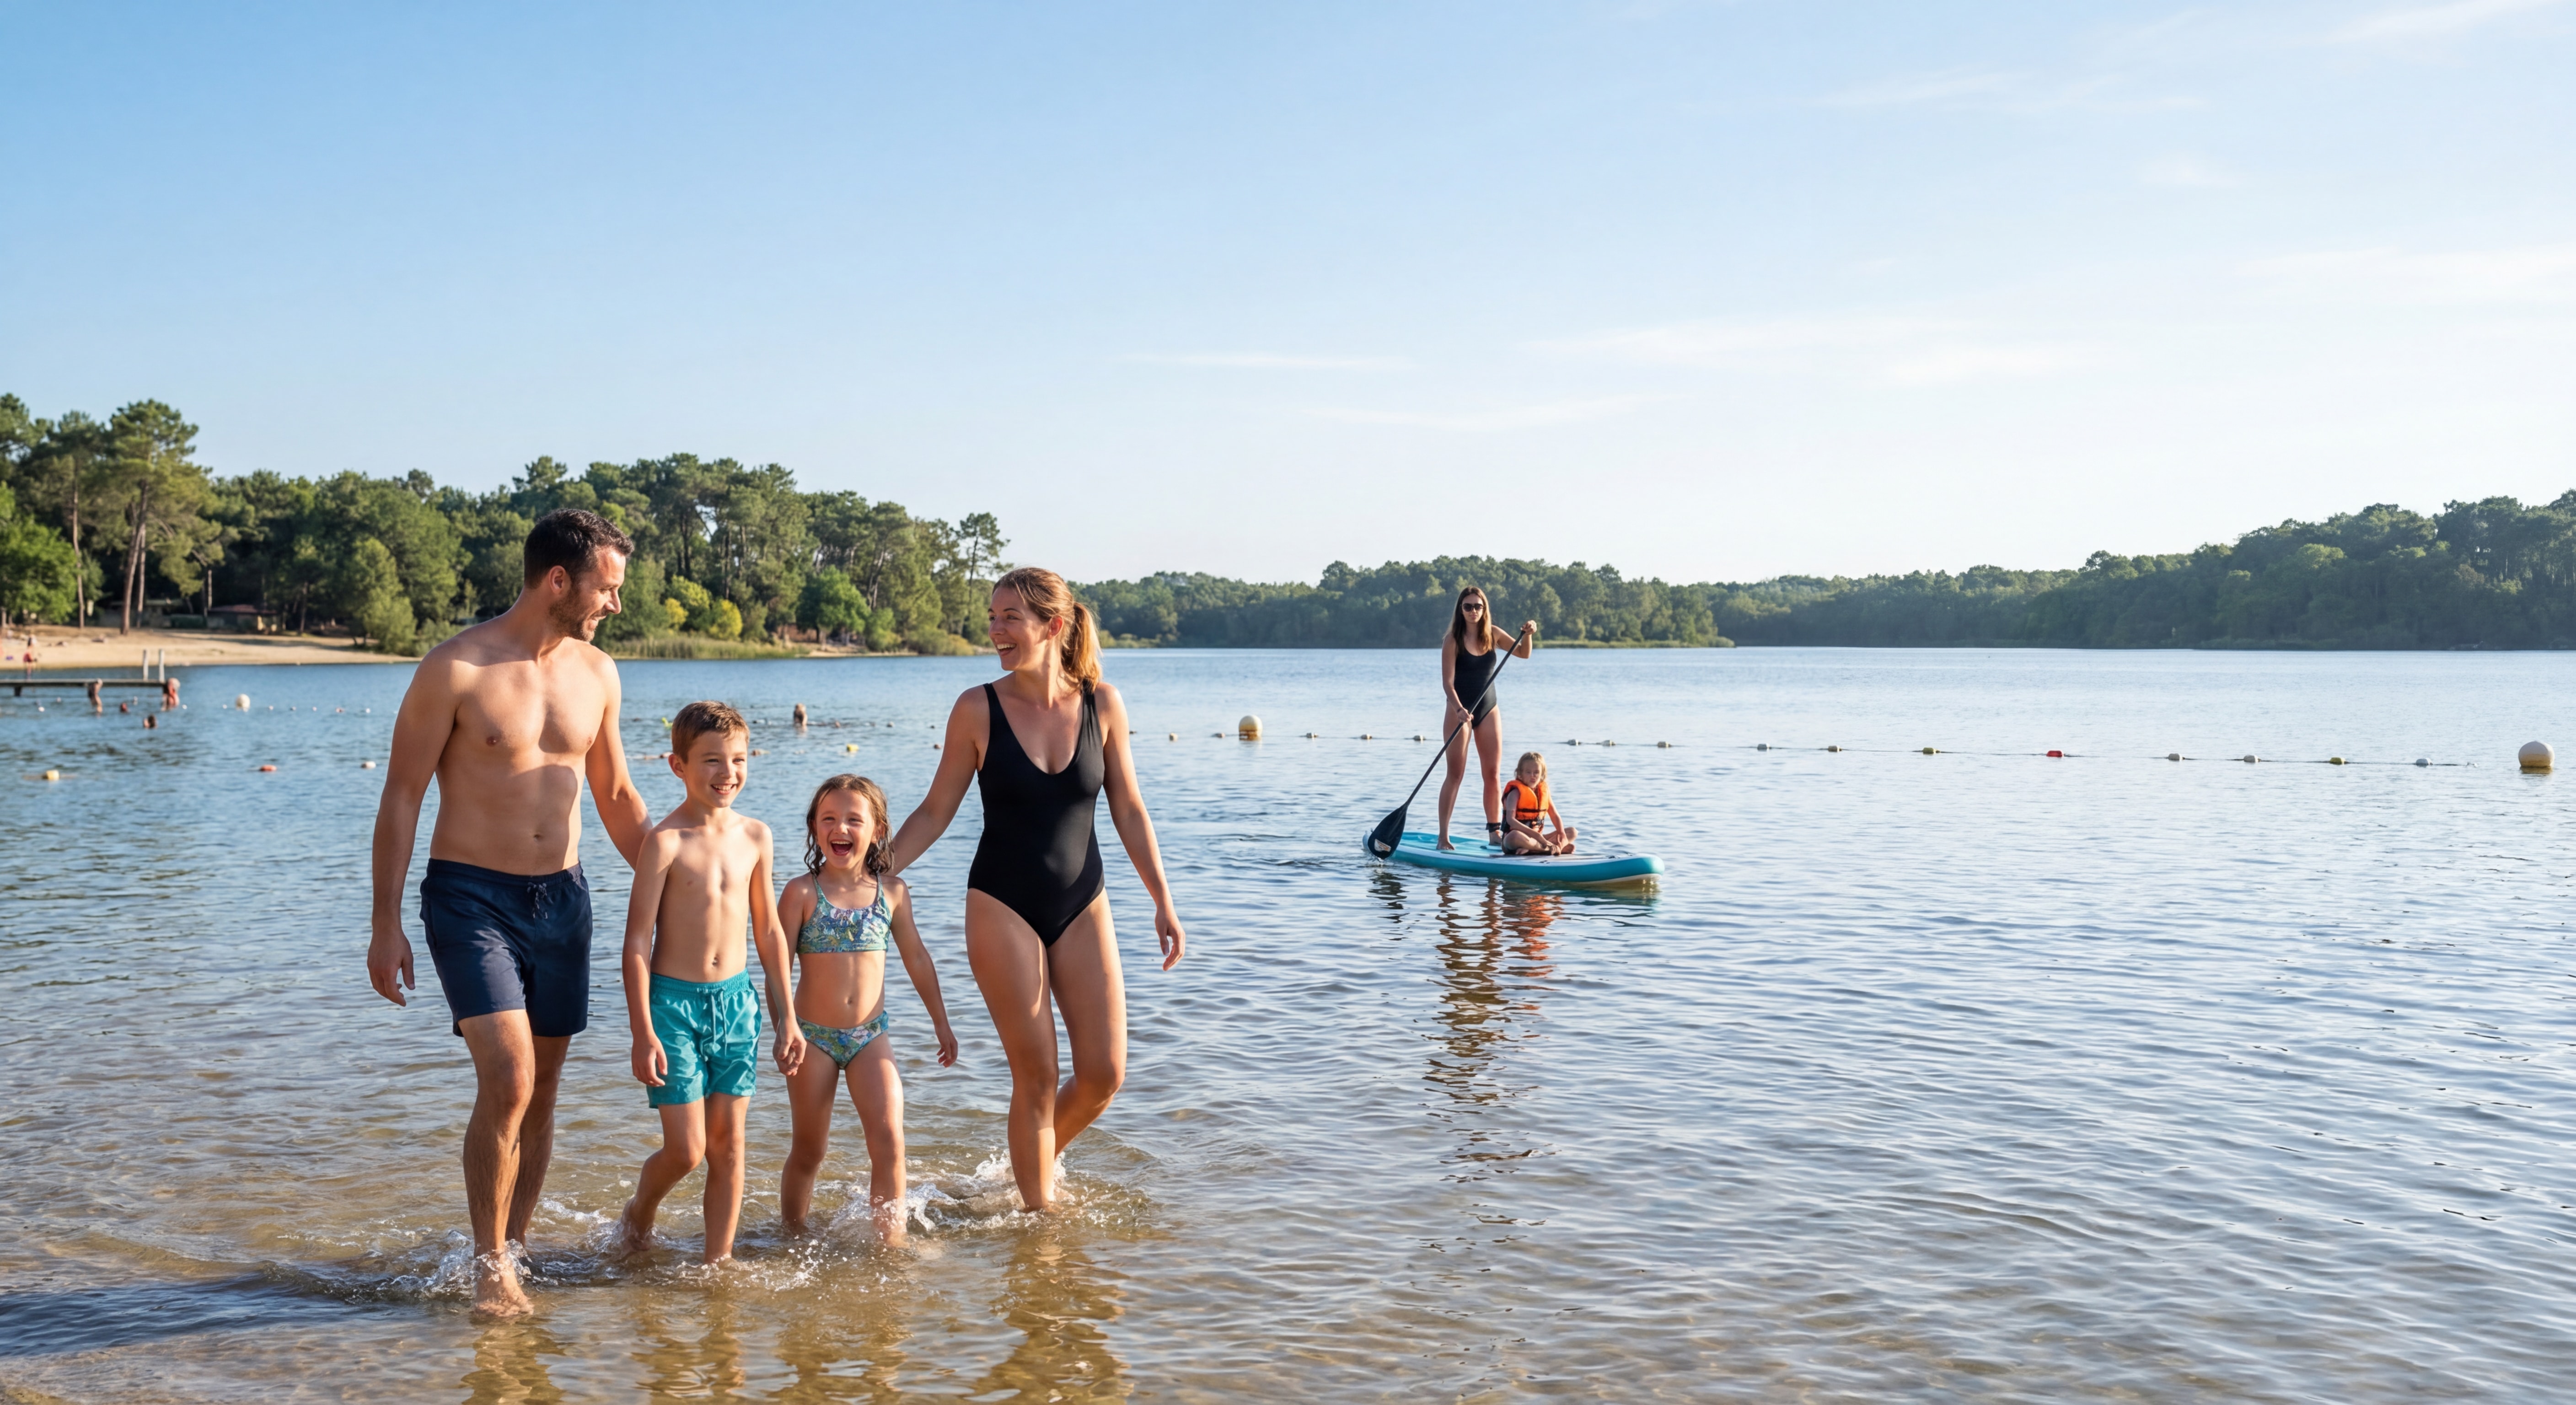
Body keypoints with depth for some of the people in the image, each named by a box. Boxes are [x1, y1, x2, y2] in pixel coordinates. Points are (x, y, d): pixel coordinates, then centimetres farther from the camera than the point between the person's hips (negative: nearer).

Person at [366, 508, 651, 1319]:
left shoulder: (596, 674, 6)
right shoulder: (457, 670, -10)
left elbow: (615, 795, 17)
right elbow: (402, 796, -6)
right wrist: (386, 924, -9)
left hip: (562, 897, 5)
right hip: (471, 895, -5)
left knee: (541, 1091, 9)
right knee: (508, 1080, -15)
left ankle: (512, 1252, 23)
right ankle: (489, 1264, 1)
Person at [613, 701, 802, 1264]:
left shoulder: (755, 836, 4)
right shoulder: (666, 842, -12)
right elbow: (637, 942, -11)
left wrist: (786, 1018, 12)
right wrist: (644, 1034, -14)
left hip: (736, 1000, 5)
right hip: (674, 1001, -5)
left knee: (728, 1144, 7)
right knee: (686, 1149, -4)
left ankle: (719, 1260, 18)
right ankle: (639, 1213, 26)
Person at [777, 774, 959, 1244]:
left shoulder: (892, 892, 1)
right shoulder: (802, 893, -8)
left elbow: (917, 958, 12)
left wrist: (941, 1023, 17)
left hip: (870, 1035, 2)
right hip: (814, 1037, -2)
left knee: (889, 1139, -11)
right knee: (809, 1151, 9)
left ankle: (890, 1240, 0)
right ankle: (794, 1239, 26)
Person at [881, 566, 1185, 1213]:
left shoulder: (1102, 704, -2)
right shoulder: (978, 710, -7)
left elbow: (1128, 810, 5)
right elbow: (936, 811, 1)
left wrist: (1163, 902, 4)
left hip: (1082, 905, 3)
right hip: (1003, 908, -2)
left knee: (1104, 1074, 1)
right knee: (1036, 1076, 0)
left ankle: (1038, 1156, 30)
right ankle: (1040, 1209, 18)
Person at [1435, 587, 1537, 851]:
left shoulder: (1493, 635, 3)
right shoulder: (1453, 640, -12)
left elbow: (1523, 653, 9)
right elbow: (1448, 682, -15)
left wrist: (1528, 635, -11)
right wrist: (1459, 709, -30)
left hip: (1489, 710, 5)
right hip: (1460, 711, -5)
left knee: (1492, 774, 4)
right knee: (1456, 775, -5)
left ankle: (1495, 831, 10)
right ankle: (1443, 836, -2)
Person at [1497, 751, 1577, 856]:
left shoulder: (1544, 791, 8)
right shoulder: (1516, 792, -12)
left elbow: (1555, 816, 11)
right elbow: (1511, 820, -25)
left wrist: (1562, 834, -11)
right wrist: (1537, 835, -31)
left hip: (1534, 839, 7)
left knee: (1572, 832, 0)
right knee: (1515, 837, -42)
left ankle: (1532, 849, -23)